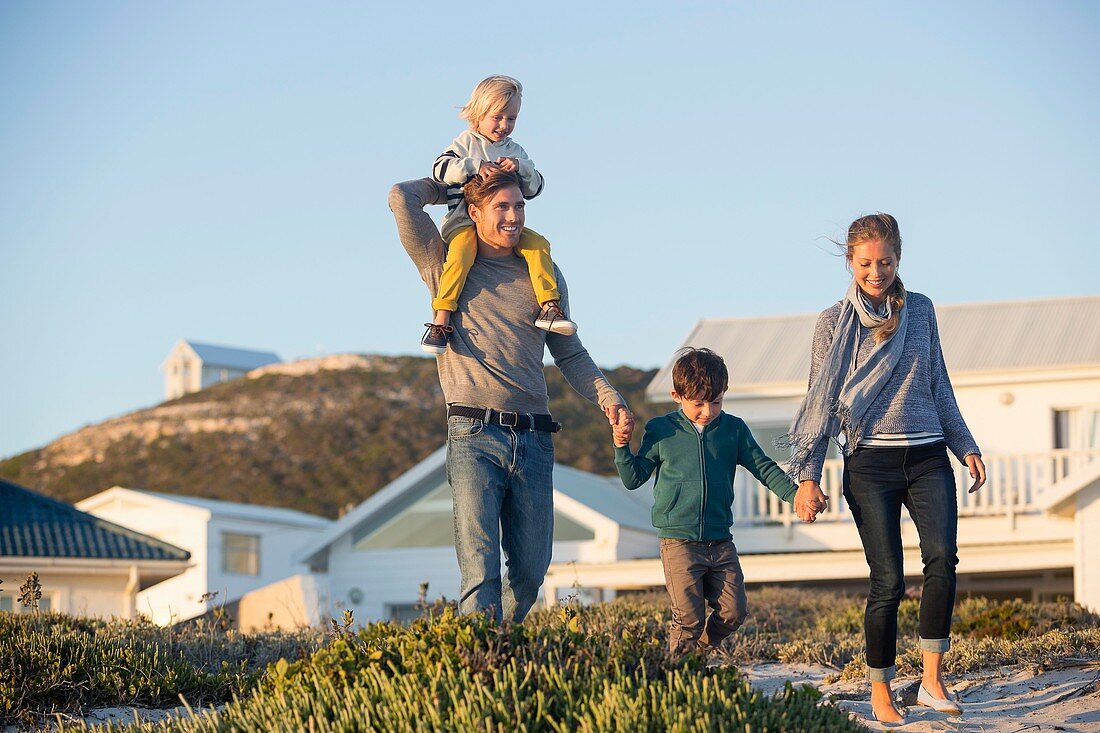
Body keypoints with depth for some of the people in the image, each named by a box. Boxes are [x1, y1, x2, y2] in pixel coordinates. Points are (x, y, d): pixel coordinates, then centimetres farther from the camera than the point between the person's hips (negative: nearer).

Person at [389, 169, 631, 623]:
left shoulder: (543, 276, 18)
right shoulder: (446, 266, 10)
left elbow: (569, 354, 20)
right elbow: (403, 198, 0)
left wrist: (606, 396, 5)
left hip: (533, 440, 4)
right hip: (474, 437, -4)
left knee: (531, 569, 5)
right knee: (481, 570, -14)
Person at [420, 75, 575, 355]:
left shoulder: (515, 151, 20)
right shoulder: (467, 142, 7)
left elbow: (534, 188, 12)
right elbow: (441, 168, -8)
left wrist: (520, 168, -8)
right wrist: (475, 165, -20)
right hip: (465, 219, -5)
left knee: (538, 244, -18)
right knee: (462, 252, -33)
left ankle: (548, 306, -17)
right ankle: (441, 319, -36)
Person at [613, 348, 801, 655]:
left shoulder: (734, 429, 6)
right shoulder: (661, 431, 1)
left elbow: (764, 468, 10)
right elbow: (633, 478, 7)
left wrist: (796, 495, -3)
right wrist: (622, 448, -9)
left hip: (721, 542, 3)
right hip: (678, 541, -3)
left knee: (734, 611, 1)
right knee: (689, 618, -9)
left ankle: (701, 649, 26)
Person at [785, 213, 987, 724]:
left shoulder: (921, 310, 11)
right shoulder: (834, 323, 4)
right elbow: (821, 402, 4)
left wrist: (966, 446, 16)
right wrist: (807, 476, -2)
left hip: (928, 459, 2)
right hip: (870, 464, -2)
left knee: (942, 557, -20)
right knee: (888, 579, -7)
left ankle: (932, 680, -16)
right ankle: (880, 692, 6)